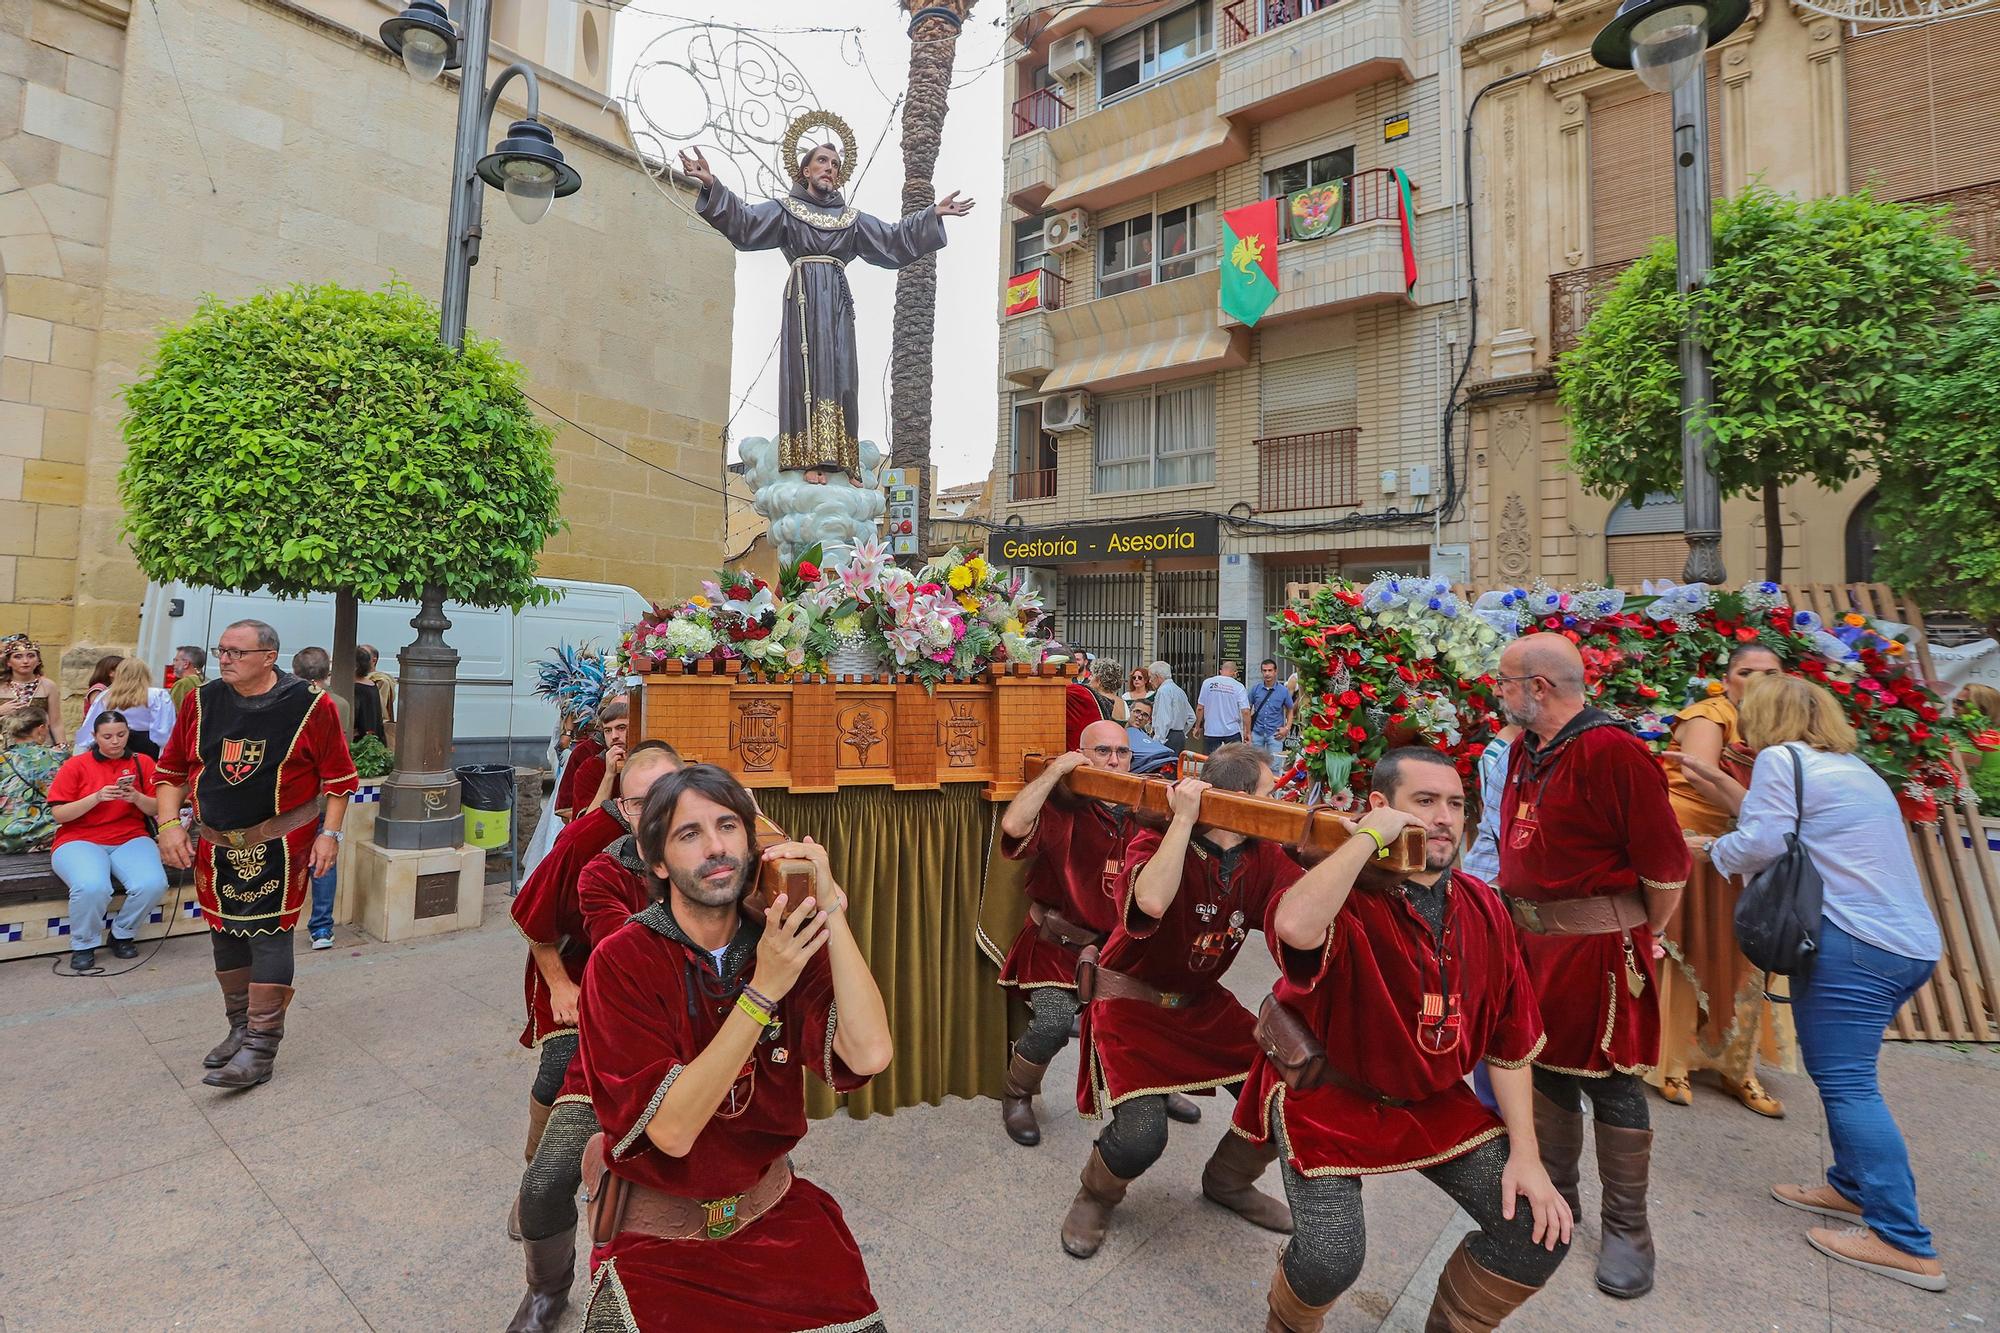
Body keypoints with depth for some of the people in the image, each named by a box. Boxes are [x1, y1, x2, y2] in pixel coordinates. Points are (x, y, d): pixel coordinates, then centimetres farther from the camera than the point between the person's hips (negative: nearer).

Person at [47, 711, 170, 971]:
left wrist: (137, 798, -16)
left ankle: (123, 933, 4)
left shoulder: (143, 762, 7)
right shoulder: (75, 765, 3)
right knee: (92, 887, -33)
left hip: (131, 839, 2)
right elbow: (58, 814, -3)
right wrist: (96, 797, -18)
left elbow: (157, 810, 5)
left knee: (153, 884, -27)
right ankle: (83, 945, -3)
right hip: (80, 840, -1)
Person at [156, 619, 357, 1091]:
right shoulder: (201, 702, 3)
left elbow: (338, 777, -5)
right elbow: (172, 770, 12)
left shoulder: (310, 705, -9)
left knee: (268, 936, -4)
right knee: (226, 935, 15)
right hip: (216, 846, 5)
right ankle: (240, 1027, 32)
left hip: (279, 845, -5)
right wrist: (169, 824, 2)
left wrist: (330, 833, -9)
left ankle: (261, 1046, 4)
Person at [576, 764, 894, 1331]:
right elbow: (671, 1131, -22)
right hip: (656, 1235, -2)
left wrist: (831, 908, -28)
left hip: (771, 1208, 2)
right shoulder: (621, 961, -16)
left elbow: (868, 1055, -22)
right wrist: (762, 991, -32)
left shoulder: (789, 943, -7)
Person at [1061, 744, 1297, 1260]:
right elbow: (1152, 901, -43)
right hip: (1130, 1003, -6)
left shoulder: (1261, 856, -3)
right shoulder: (1155, 842, -21)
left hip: (1202, 1003, 7)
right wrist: (1183, 818, -36)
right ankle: (1096, 1196, 15)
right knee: (1141, 1136, -23)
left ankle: (1228, 1181, 31)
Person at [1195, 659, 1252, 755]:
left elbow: (1200, 708, -1)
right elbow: (1245, 711, -8)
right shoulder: (1238, 686, -4)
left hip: (1211, 732, 0)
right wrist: (1247, 732, 2)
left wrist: (1197, 726, 11)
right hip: (1233, 732, 0)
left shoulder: (1207, 683, -1)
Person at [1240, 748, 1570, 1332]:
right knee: (1332, 1259, -19)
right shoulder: (1344, 892, -23)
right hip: (1328, 1092, -6)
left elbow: (1511, 1040, 5)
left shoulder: (1483, 908, -3)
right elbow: (1295, 926, -49)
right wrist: (1370, 835, -37)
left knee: (1541, 1230, -1)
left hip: (1433, 1101, 6)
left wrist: (1525, 1153, -1)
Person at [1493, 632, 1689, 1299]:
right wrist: (1517, 908, 16)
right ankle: (1554, 1195, 34)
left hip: (1597, 944, -7)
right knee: (1546, 1067, 17)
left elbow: (1665, 862, -14)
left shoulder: (1610, 750, -19)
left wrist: (1642, 937, -1)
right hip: (1531, 937, 7)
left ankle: (1626, 1231, 23)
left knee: (1610, 1083, 6)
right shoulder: (1524, 750, 7)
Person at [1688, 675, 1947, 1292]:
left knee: (1845, 1081, -6)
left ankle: (1906, 1246, -3)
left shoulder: (1781, 757, -7)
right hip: (1912, 943, 10)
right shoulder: (1851, 767, 21)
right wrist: (1726, 793, 25)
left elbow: (1763, 845, -13)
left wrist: (1710, 847, 4)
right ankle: (1852, 1188, 28)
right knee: (1844, 1075, 19)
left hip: (1854, 942, -10)